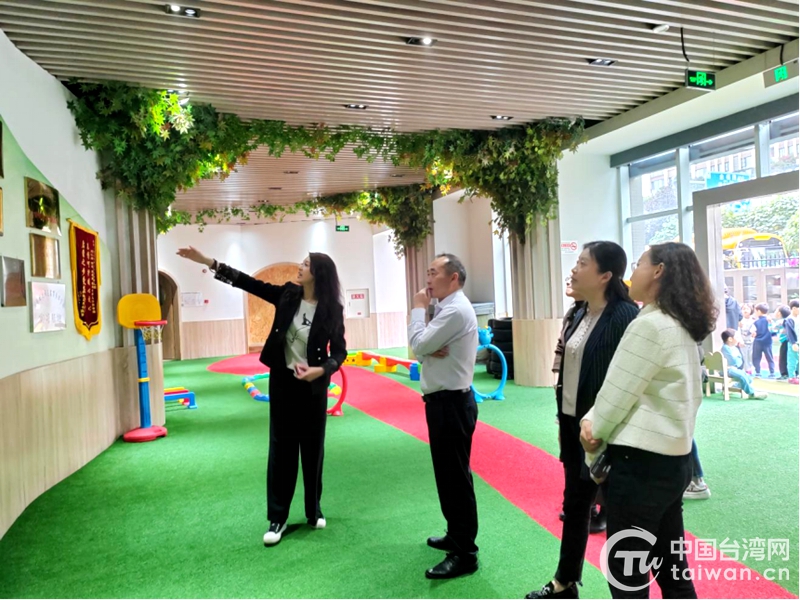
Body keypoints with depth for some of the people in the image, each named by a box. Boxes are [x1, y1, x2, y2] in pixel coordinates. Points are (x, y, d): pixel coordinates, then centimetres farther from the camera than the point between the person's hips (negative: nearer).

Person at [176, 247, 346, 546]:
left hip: (313, 386, -2)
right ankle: (278, 518, 16)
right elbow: (250, 283, -3)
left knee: (313, 449, 9)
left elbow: (339, 351, -7)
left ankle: (314, 511, 27)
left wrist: (321, 370, -26)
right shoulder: (288, 295, -4)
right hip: (282, 381, 2)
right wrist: (208, 262, -6)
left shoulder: (332, 309, -11)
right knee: (281, 448, 6)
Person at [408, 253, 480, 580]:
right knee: (448, 473, 19)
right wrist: (430, 351, -12)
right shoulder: (447, 308, 14)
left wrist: (418, 308, -8)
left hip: (451, 403, -10)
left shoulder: (456, 310, -19)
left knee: (456, 476, -2)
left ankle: (465, 553, 8)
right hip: (444, 400, 10)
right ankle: (456, 534, 34)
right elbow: (422, 349, 11)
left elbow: (418, 345, -20)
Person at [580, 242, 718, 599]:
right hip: (673, 459, 9)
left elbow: (616, 395, -16)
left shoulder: (649, 325, -18)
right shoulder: (683, 328, 11)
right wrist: (594, 420, 1)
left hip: (640, 463, -9)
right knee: (672, 569, 19)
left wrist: (593, 440, 3)